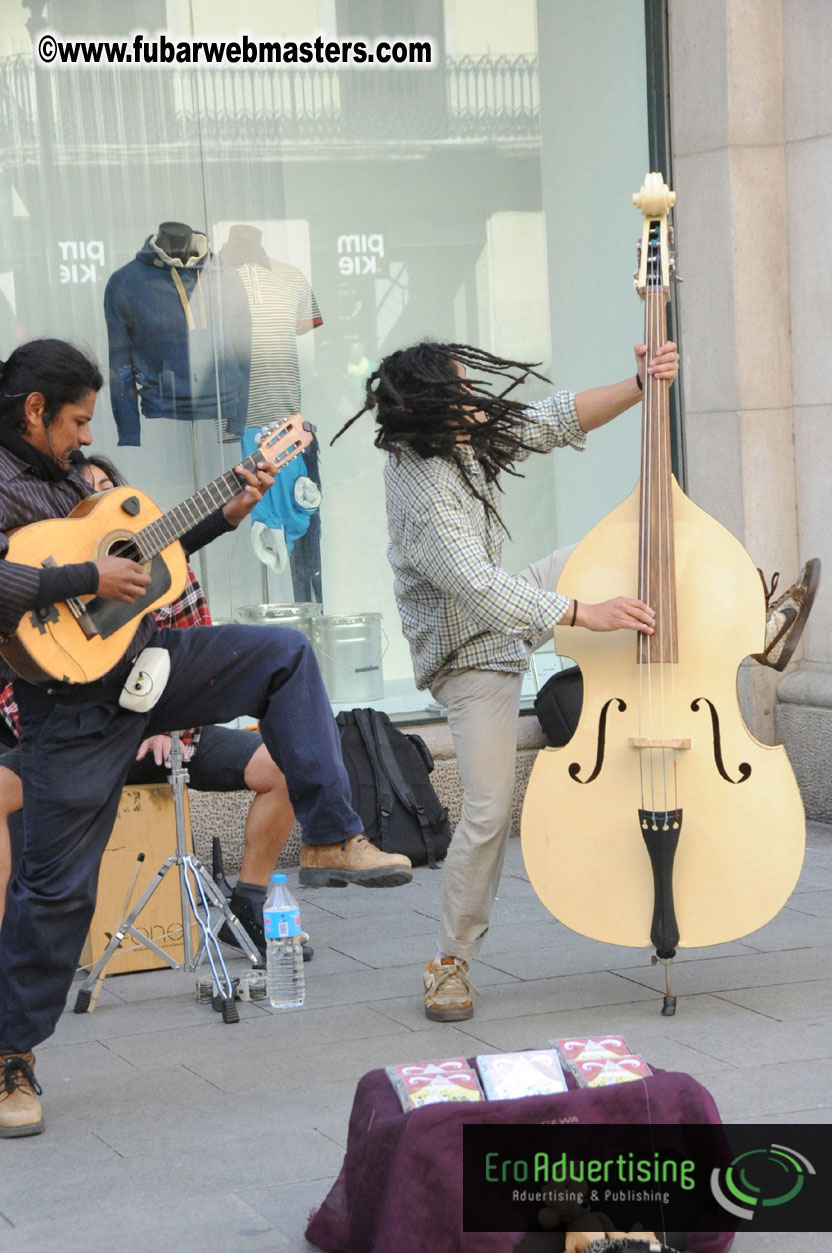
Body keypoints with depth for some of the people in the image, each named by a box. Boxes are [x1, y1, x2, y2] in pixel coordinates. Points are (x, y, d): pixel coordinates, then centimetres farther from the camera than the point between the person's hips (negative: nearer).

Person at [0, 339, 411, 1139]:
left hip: (141, 658, 8)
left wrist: (223, 517, 13)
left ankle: (329, 840, -1)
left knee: (284, 654, 3)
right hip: (74, 702, -8)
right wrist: (86, 579, -30)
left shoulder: (67, 473, 11)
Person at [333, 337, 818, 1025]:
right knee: (490, 808, -12)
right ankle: (450, 962, 3)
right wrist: (586, 614, -42)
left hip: (508, 612, 9)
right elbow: (480, 586, -41)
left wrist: (640, 386, -15)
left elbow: (559, 420, -2)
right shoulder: (424, 493, -35)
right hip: (471, 655, -9)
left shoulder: (465, 434, -10)